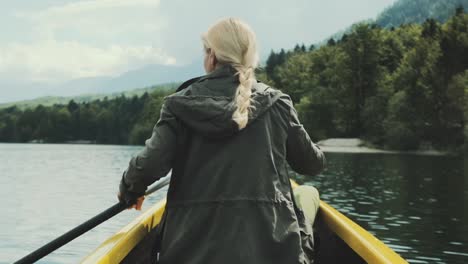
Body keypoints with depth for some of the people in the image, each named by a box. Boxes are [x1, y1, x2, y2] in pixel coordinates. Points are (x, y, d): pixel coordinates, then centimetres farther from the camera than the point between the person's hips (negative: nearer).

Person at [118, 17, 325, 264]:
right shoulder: (276, 104, 6)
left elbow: (150, 165, -6)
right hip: (268, 242, 1)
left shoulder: (181, 104, 2)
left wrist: (129, 191, 17)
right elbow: (312, 164, 16)